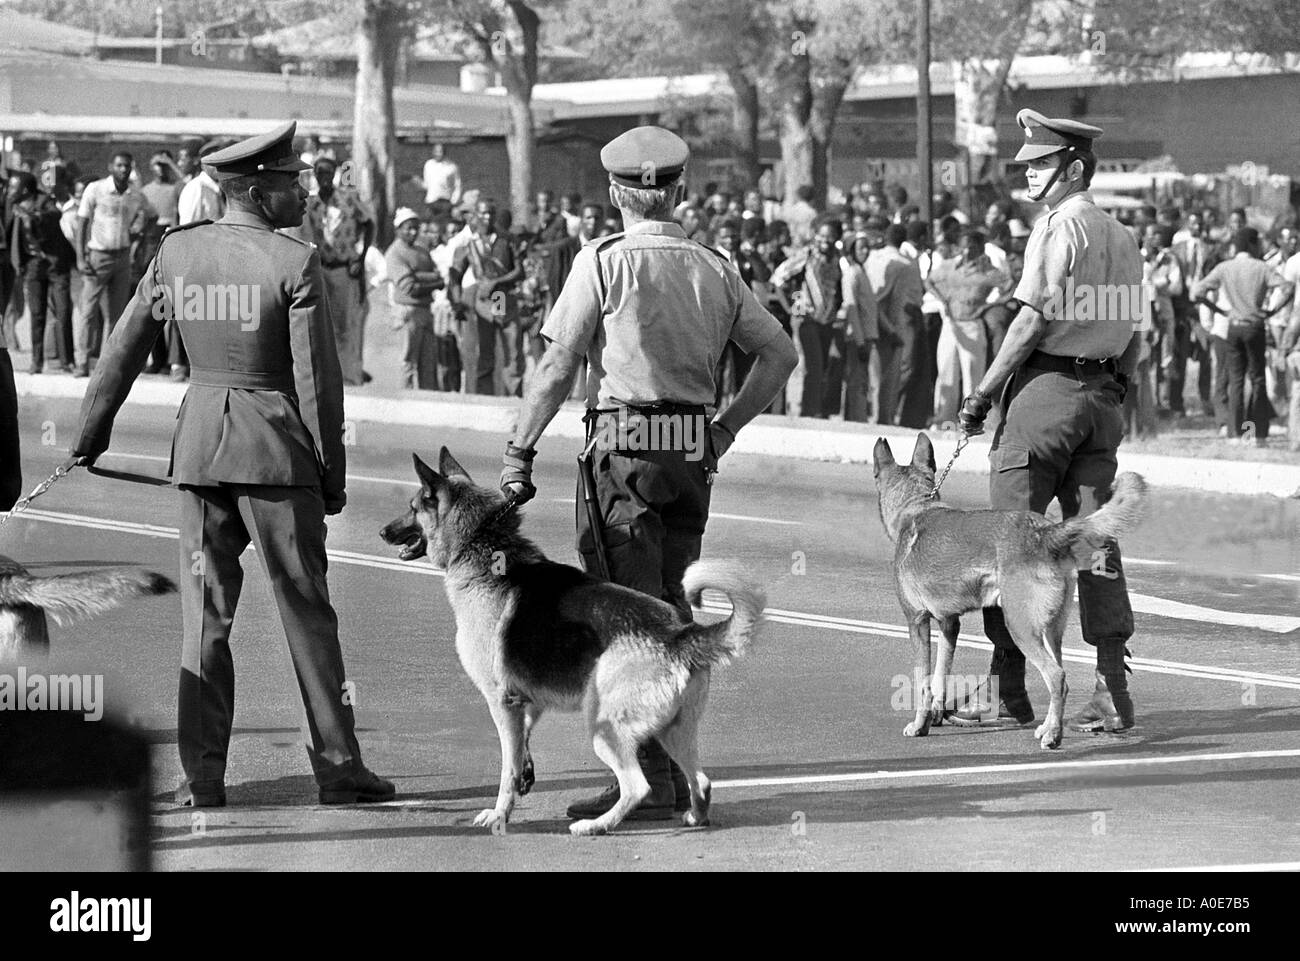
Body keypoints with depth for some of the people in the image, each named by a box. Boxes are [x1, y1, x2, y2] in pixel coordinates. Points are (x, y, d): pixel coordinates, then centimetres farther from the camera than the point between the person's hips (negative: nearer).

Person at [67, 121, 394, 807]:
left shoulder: (177, 250, 2)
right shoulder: (294, 262, -12)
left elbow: (126, 345, 8)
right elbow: (317, 377, -11)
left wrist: (92, 429, 19)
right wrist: (331, 472, -2)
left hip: (199, 442, 4)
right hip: (276, 443, -4)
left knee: (204, 613, 9)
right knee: (306, 611, 5)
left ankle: (203, 776, 8)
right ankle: (338, 769, 8)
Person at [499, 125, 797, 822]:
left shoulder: (604, 261, -6)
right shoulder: (714, 268, 10)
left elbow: (556, 368, -9)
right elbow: (780, 352, 13)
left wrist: (519, 451, -3)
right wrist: (727, 426, 18)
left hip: (624, 445, -5)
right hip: (694, 452, 5)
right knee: (671, 608, 13)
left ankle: (647, 778, -9)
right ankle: (679, 770, 16)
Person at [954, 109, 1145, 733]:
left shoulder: (1060, 226, -10)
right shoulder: (1122, 237, 15)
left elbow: (1033, 320, -15)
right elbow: (1133, 334, 16)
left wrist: (984, 393, -11)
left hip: (1046, 385, -8)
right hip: (1102, 395, 8)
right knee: (1096, 541, 6)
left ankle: (1007, 690, -2)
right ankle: (1112, 692, 2)